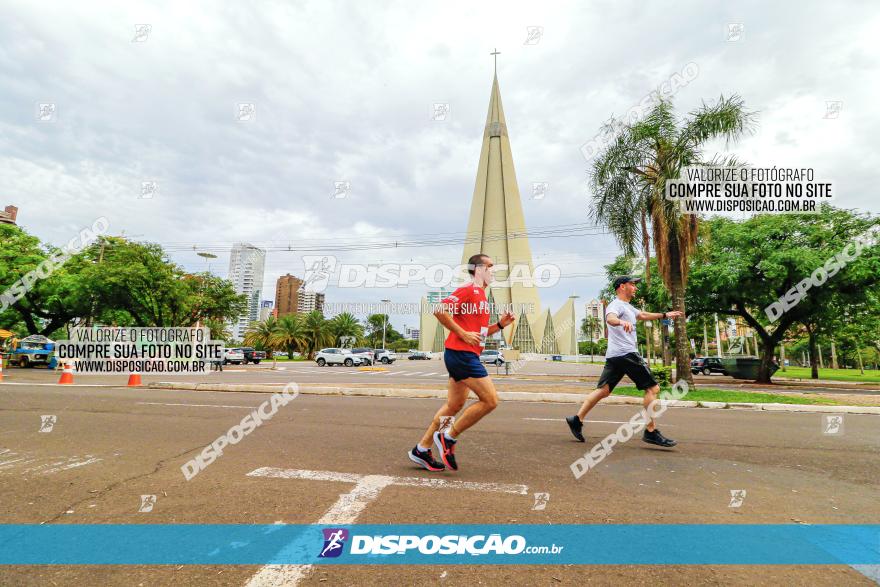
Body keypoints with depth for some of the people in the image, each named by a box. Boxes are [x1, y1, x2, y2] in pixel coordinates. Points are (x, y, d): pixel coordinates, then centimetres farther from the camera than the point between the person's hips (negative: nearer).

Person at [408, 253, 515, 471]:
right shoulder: (469, 290, -9)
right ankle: (448, 438, 3)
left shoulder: (481, 295, 20)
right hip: (461, 354, -10)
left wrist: (500, 324, 11)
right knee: (490, 400, -9)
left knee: (454, 406, 14)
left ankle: (421, 450, 23)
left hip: (464, 355, 10)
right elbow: (440, 310, -21)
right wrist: (463, 334, -19)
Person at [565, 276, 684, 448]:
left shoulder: (628, 307, 25)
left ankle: (577, 419, 4)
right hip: (626, 354, -10)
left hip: (614, 356, 10)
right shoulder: (617, 305, -8)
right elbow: (610, 318, -31)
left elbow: (643, 315, 43)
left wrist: (665, 315, 47)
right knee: (652, 388, -3)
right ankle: (650, 432, 1)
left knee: (603, 390, 7)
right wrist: (622, 322, -53)